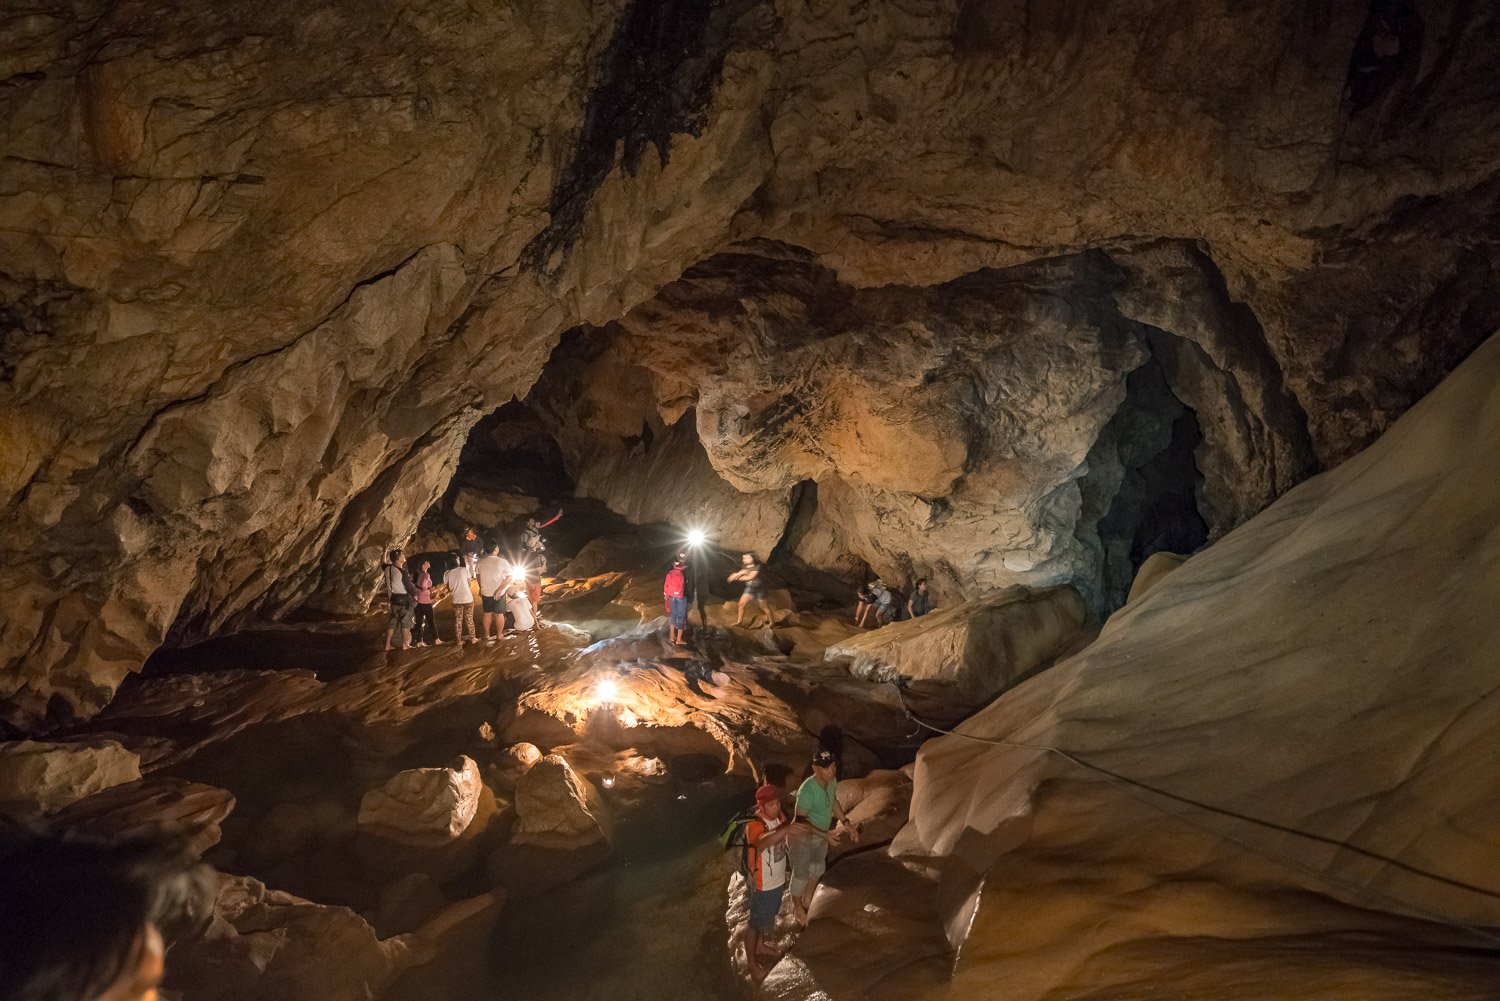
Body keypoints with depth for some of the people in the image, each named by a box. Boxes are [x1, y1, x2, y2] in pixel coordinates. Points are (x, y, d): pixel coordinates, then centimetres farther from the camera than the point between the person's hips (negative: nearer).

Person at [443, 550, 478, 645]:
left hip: (456, 600, 1)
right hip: (467, 598, -1)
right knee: (469, 619, 11)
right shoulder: (464, 570, -9)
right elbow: (469, 584, -1)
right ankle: (472, 638, 18)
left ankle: (458, 640, 13)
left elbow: (448, 588, 3)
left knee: (457, 620, 11)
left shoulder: (447, 574, -5)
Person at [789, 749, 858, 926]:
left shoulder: (831, 780, -15)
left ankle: (807, 899, 54)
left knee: (818, 869, 27)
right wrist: (824, 834, -35)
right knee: (801, 874, 15)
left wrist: (846, 822, 1)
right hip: (804, 838, -7)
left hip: (821, 836, 7)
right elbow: (801, 820, -29)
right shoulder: (807, 790, -38)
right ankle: (798, 907, 43)